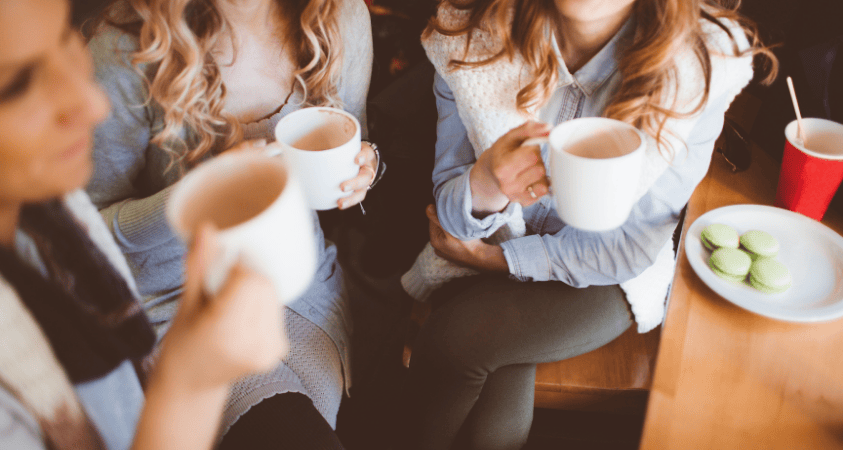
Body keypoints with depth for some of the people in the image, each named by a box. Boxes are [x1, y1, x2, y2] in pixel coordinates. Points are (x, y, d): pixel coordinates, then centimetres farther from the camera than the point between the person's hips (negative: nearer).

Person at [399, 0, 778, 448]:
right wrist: (482, 187, -33)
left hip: (607, 276, -1)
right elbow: (448, 204, -9)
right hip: (485, 247, 1)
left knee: (454, 339, -26)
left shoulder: (702, 64, -20)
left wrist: (493, 258, -13)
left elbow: (631, 246, -13)